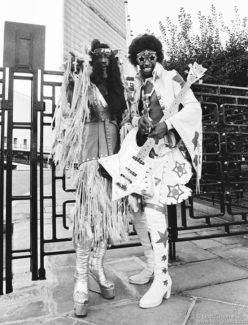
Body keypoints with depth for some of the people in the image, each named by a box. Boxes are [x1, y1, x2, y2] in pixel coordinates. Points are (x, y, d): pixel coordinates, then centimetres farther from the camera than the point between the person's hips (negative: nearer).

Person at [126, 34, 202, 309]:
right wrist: (139, 120, -5)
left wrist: (167, 123, -20)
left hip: (168, 151, -7)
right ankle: (152, 265, 24)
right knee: (137, 208, 6)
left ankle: (162, 280, -8)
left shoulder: (171, 78, 4)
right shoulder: (138, 86, 21)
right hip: (144, 152, 7)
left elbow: (193, 107, -6)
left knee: (153, 206, -21)